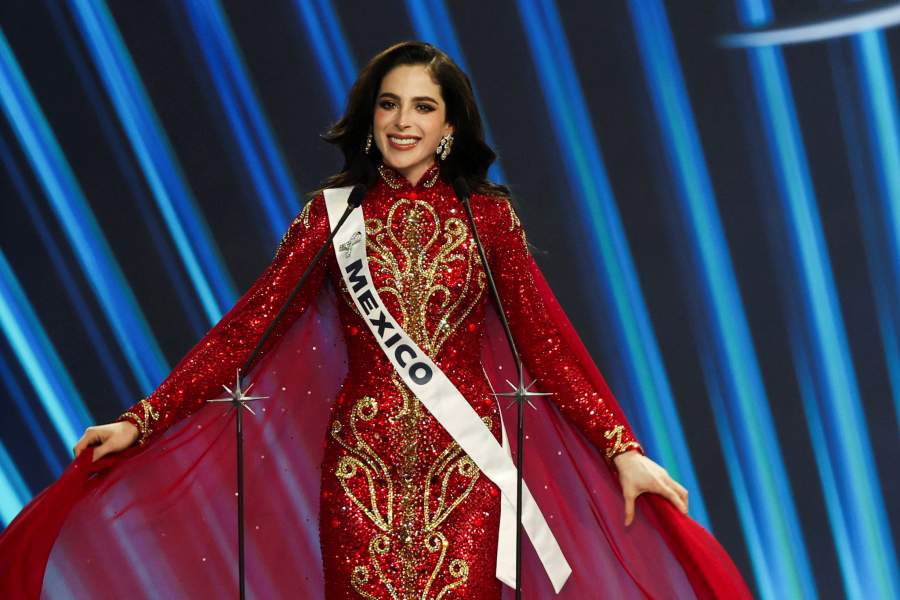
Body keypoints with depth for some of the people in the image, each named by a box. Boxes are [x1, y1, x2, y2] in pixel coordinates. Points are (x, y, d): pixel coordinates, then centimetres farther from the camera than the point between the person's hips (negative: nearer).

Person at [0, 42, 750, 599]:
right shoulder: (333, 213, 4)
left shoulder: (488, 215, 4)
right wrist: (142, 421, -6)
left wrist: (622, 449, -9)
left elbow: (547, 339, 0)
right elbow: (247, 326, 0)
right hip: (363, 459, 0)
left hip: (465, 460, 0)